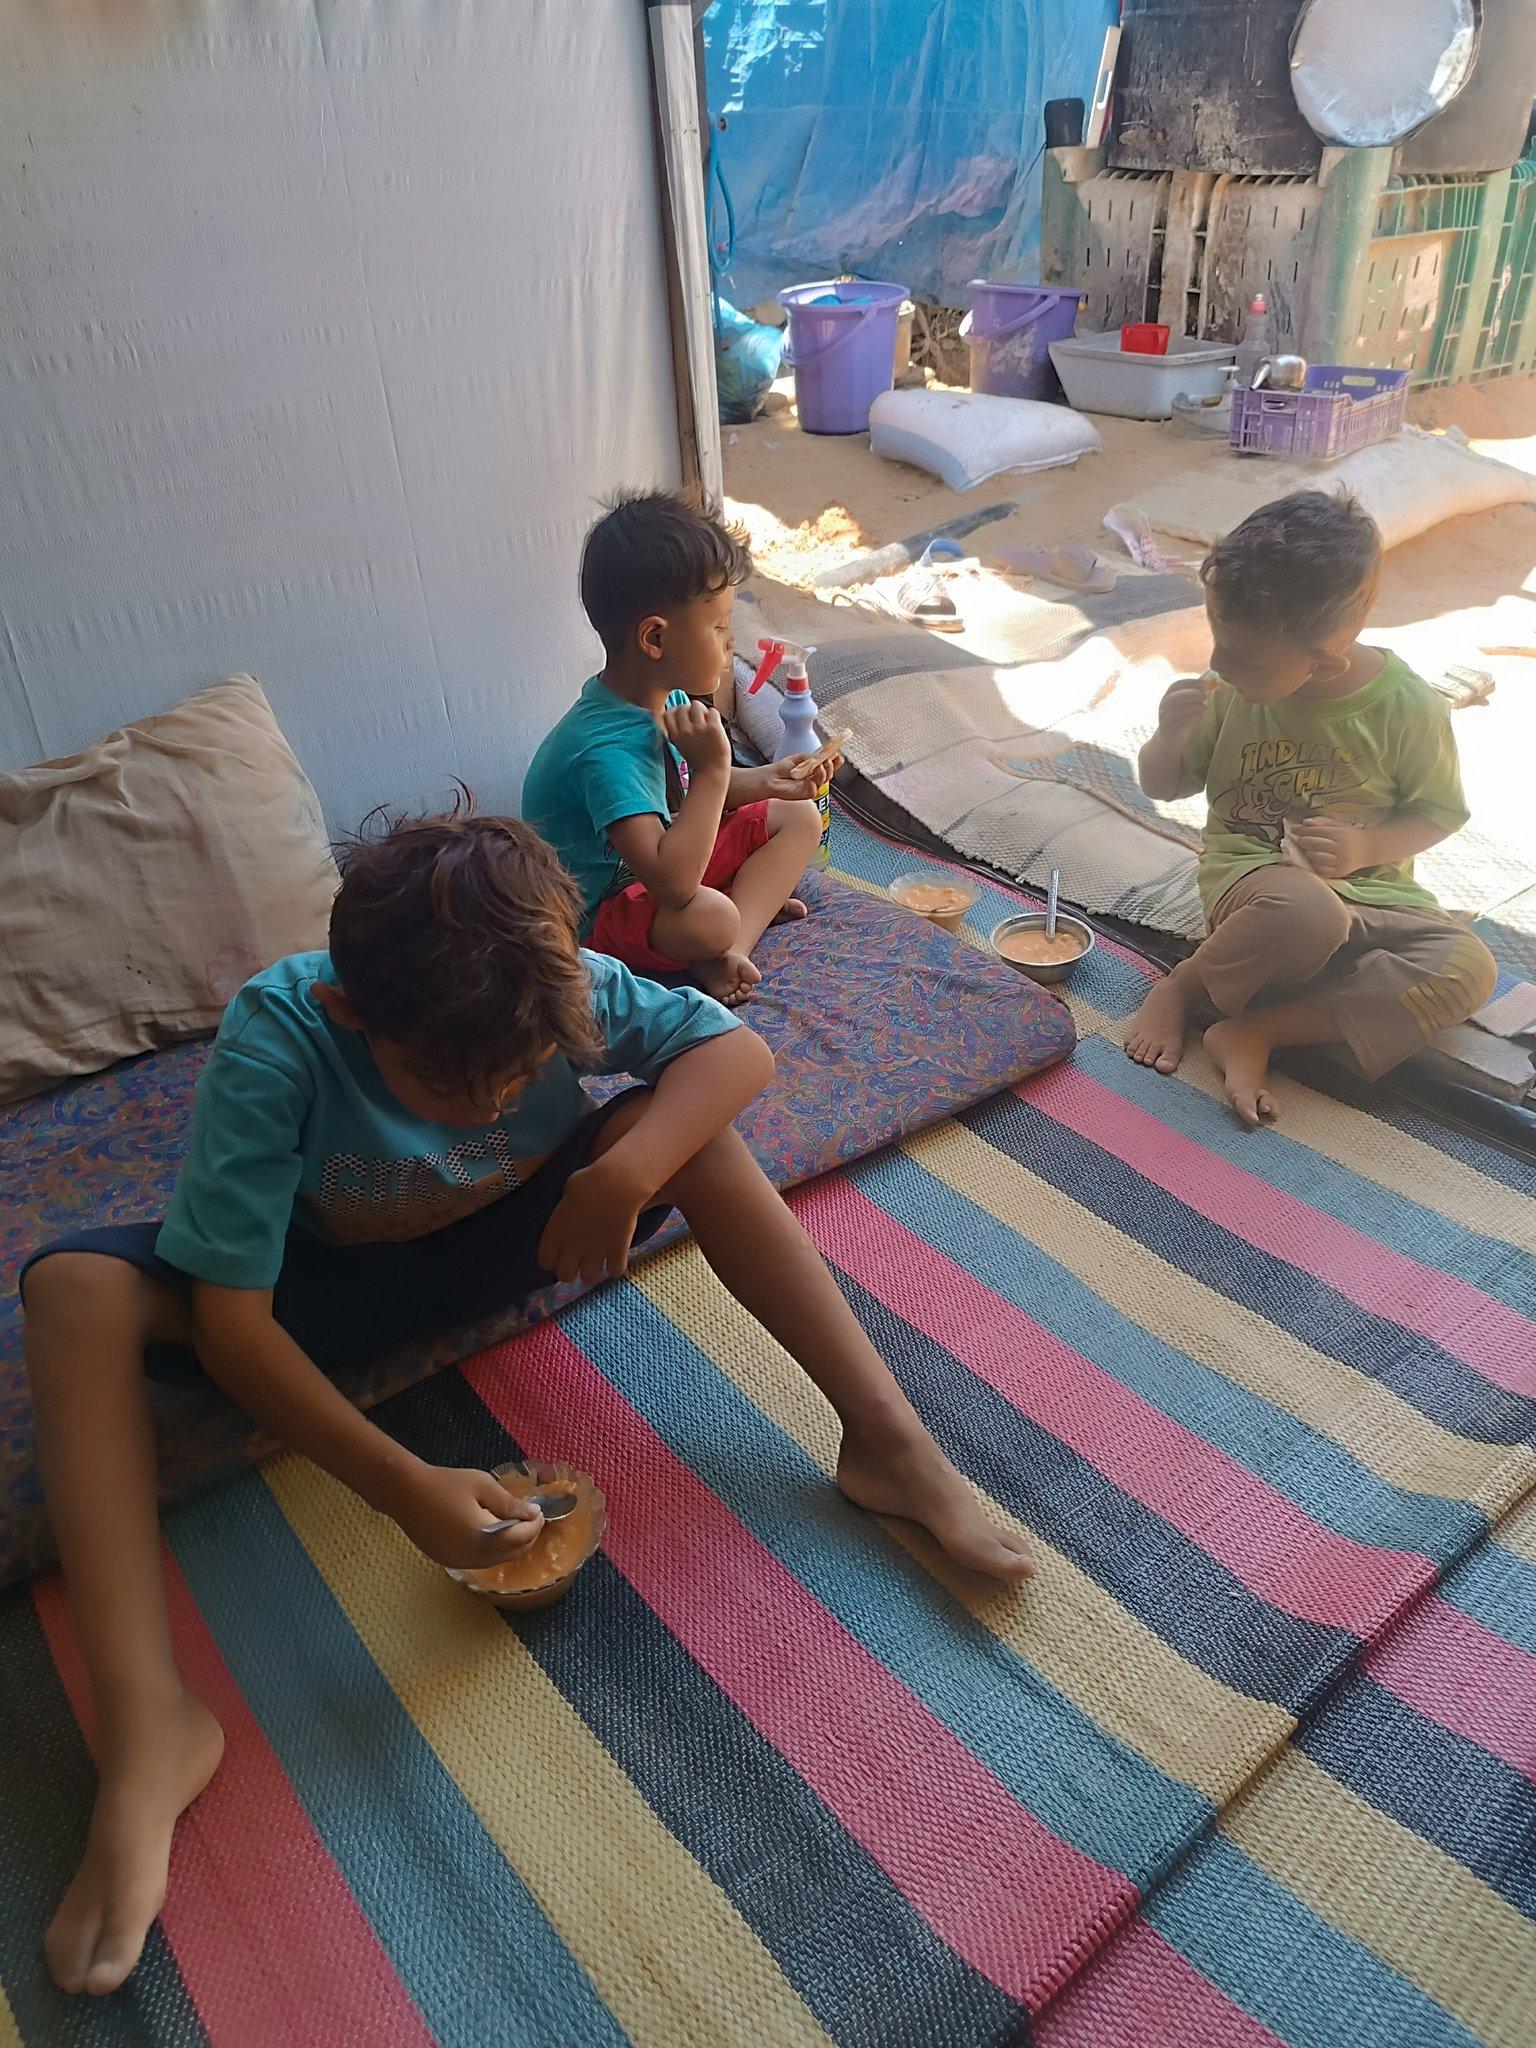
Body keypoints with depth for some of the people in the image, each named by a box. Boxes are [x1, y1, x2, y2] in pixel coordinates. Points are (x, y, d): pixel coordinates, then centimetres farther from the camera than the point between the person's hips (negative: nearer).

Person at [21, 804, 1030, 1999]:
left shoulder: (564, 989, -27)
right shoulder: (274, 1044, -34)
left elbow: (741, 1050, -20)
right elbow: (229, 1317, -33)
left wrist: (627, 1169, -38)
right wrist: (401, 1487, -41)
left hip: (497, 1244, 2)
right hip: (320, 1285, -1)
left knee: (683, 1122, -24)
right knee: (76, 1289, -29)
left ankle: (887, 1440, -21)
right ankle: (152, 1725, -31)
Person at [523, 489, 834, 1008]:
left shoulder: (666, 697, -5)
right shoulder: (605, 747, -33)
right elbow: (673, 884, -41)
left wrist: (765, 780, -2)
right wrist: (714, 768, -34)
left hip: (654, 863, 10)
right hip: (596, 919, -10)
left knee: (799, 817, 7)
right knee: (708, 917, -41)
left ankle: (729, 948, -10)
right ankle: (752, 905, -5)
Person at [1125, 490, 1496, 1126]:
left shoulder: (1408, 708, -11)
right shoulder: (1230, 692, -7)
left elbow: (1438, 810, 2)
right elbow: (1162, 785, 5)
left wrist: (1365, 847, -18)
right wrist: (1171, 735, -18)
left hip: (1369, 891, 2)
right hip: (1251, 876, -2)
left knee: (1470, 967, -26)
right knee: (1307, 913, -39)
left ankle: (1254, 1031, -26)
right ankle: (1181, 987, -10)